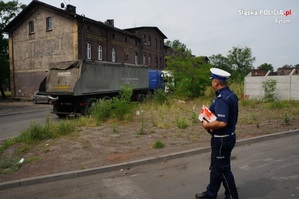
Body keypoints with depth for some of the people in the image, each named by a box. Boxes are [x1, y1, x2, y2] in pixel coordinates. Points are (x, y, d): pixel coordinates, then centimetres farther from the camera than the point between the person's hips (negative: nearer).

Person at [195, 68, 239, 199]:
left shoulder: (221, 98, -25)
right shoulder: (231, 95, 6)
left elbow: (221, 123, -33)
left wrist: (207, 125, -16)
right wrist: (212, 123, 8)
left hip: (222, 139, -10)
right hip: (228, 136, 10)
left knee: (222, 169, 7)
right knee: (215, 167, 20)